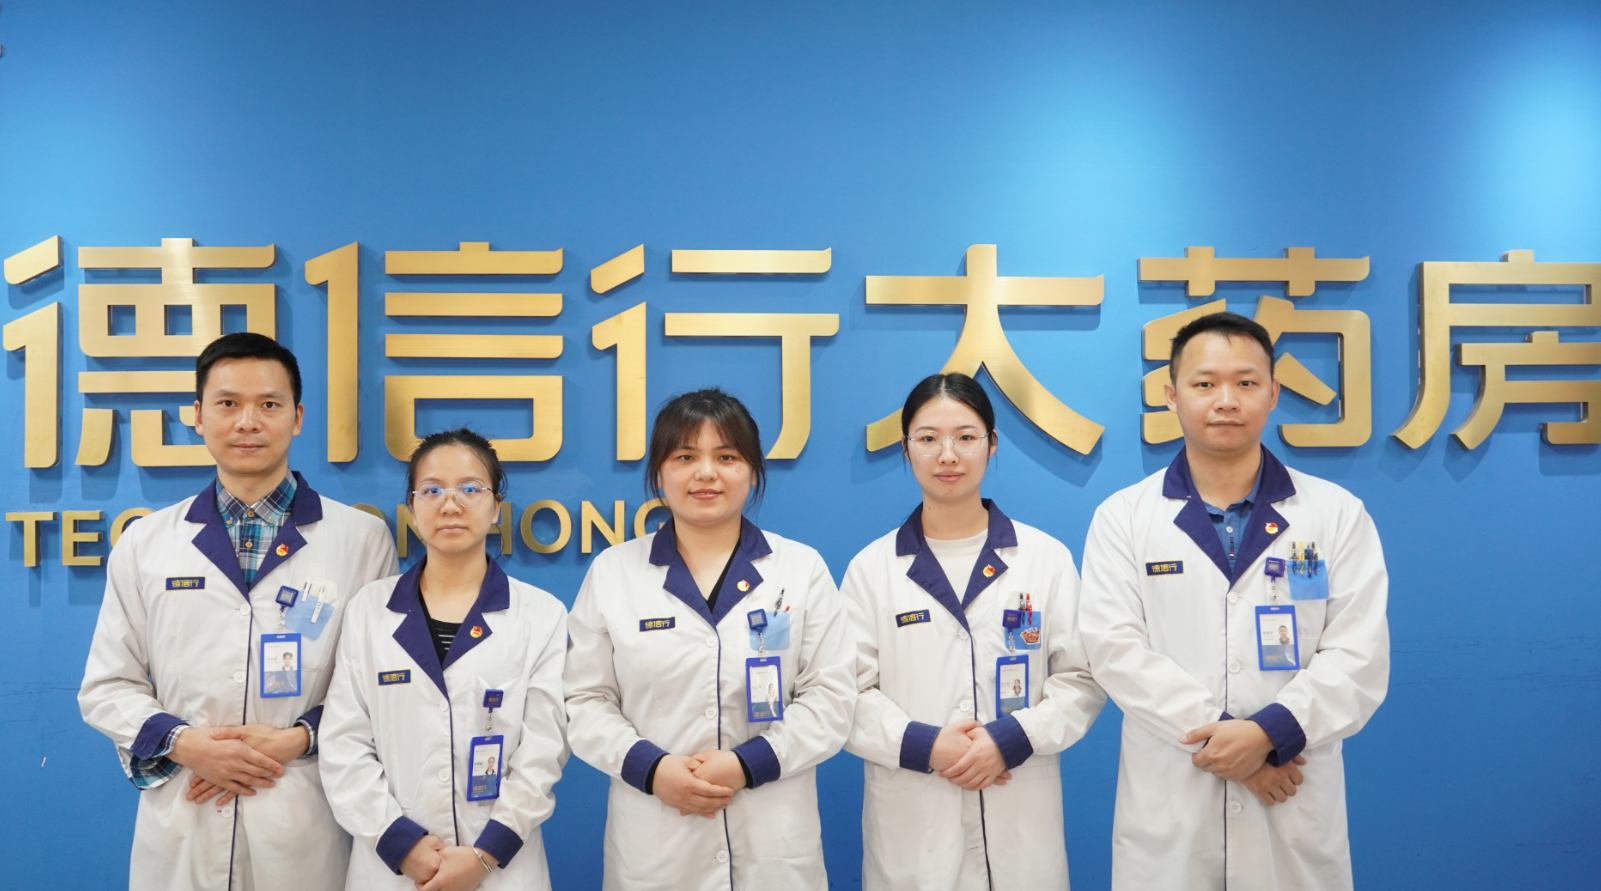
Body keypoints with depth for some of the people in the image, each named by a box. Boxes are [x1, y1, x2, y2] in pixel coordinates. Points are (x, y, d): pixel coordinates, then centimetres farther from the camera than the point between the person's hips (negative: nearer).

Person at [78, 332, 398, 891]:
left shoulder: (363, 539, 0)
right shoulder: (144, 542, 6)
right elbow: (108, 686, 8)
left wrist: (302, 738, -13)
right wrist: (182, 742, -8)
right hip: (179, 829, 2)